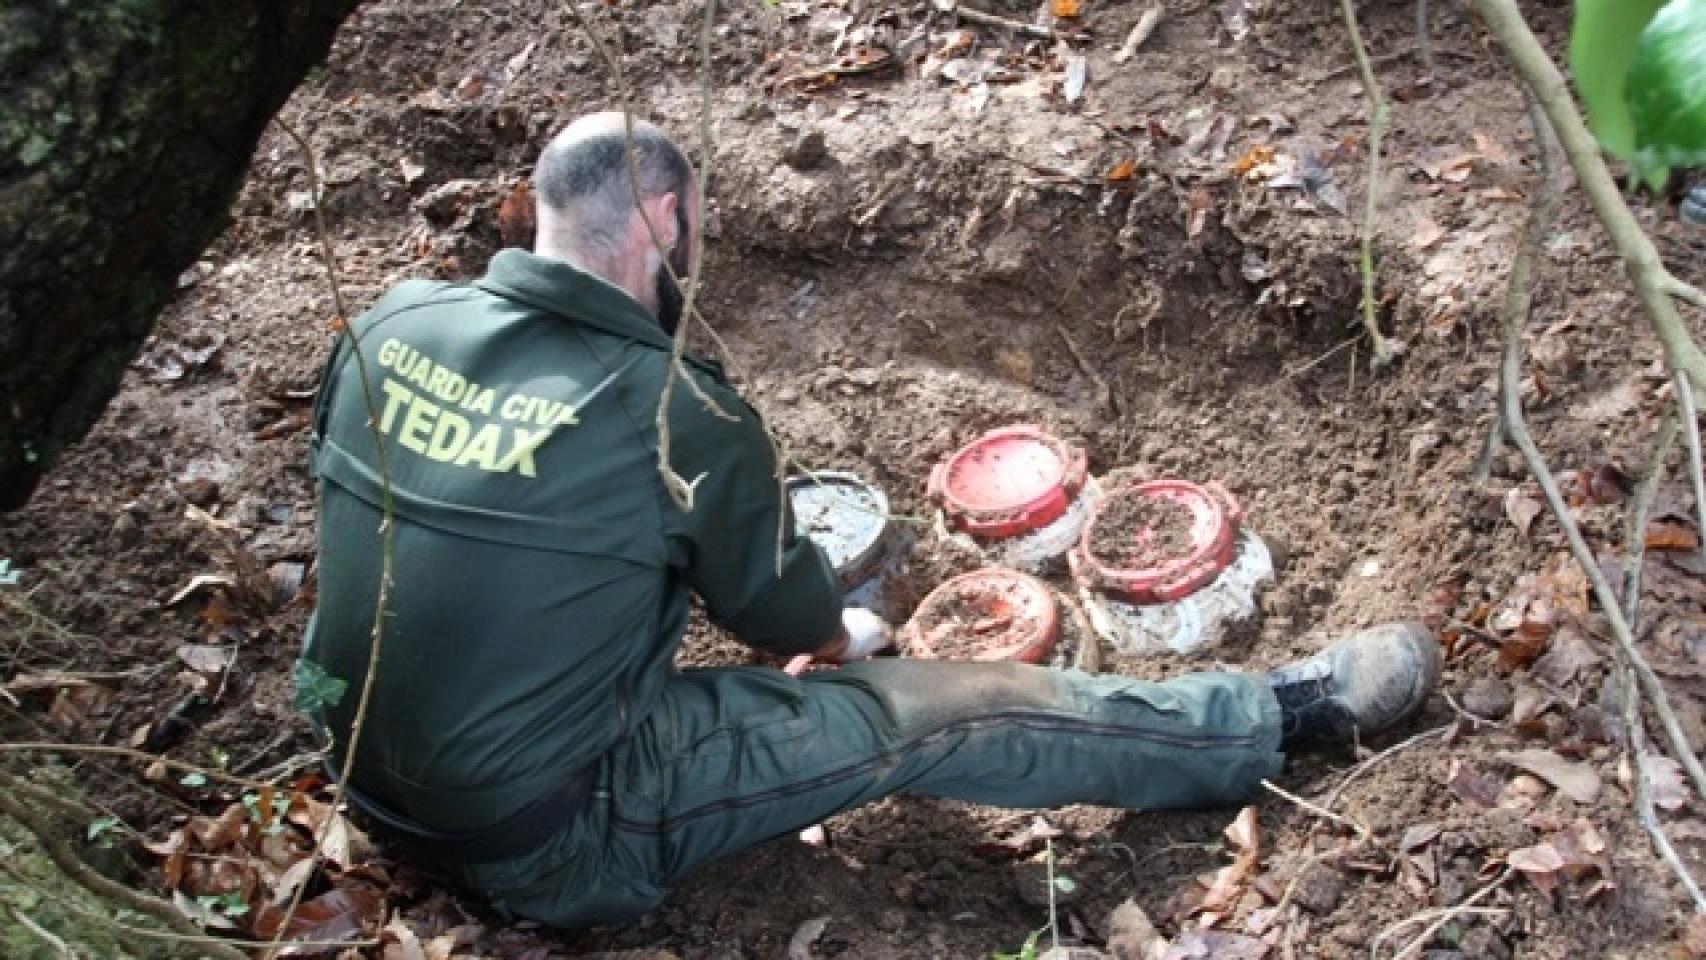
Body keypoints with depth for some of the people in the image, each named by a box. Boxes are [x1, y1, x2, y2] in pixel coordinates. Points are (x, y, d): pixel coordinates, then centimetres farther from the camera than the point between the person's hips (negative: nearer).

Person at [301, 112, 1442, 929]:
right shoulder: (675, 415, -21)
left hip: (373, 779, 7)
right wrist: (847, 635, 22)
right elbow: (782, 614, -4)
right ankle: (1290, 711, 11)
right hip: (553, 844, -7)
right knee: (940, 714, -2)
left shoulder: (392, 322, -5)